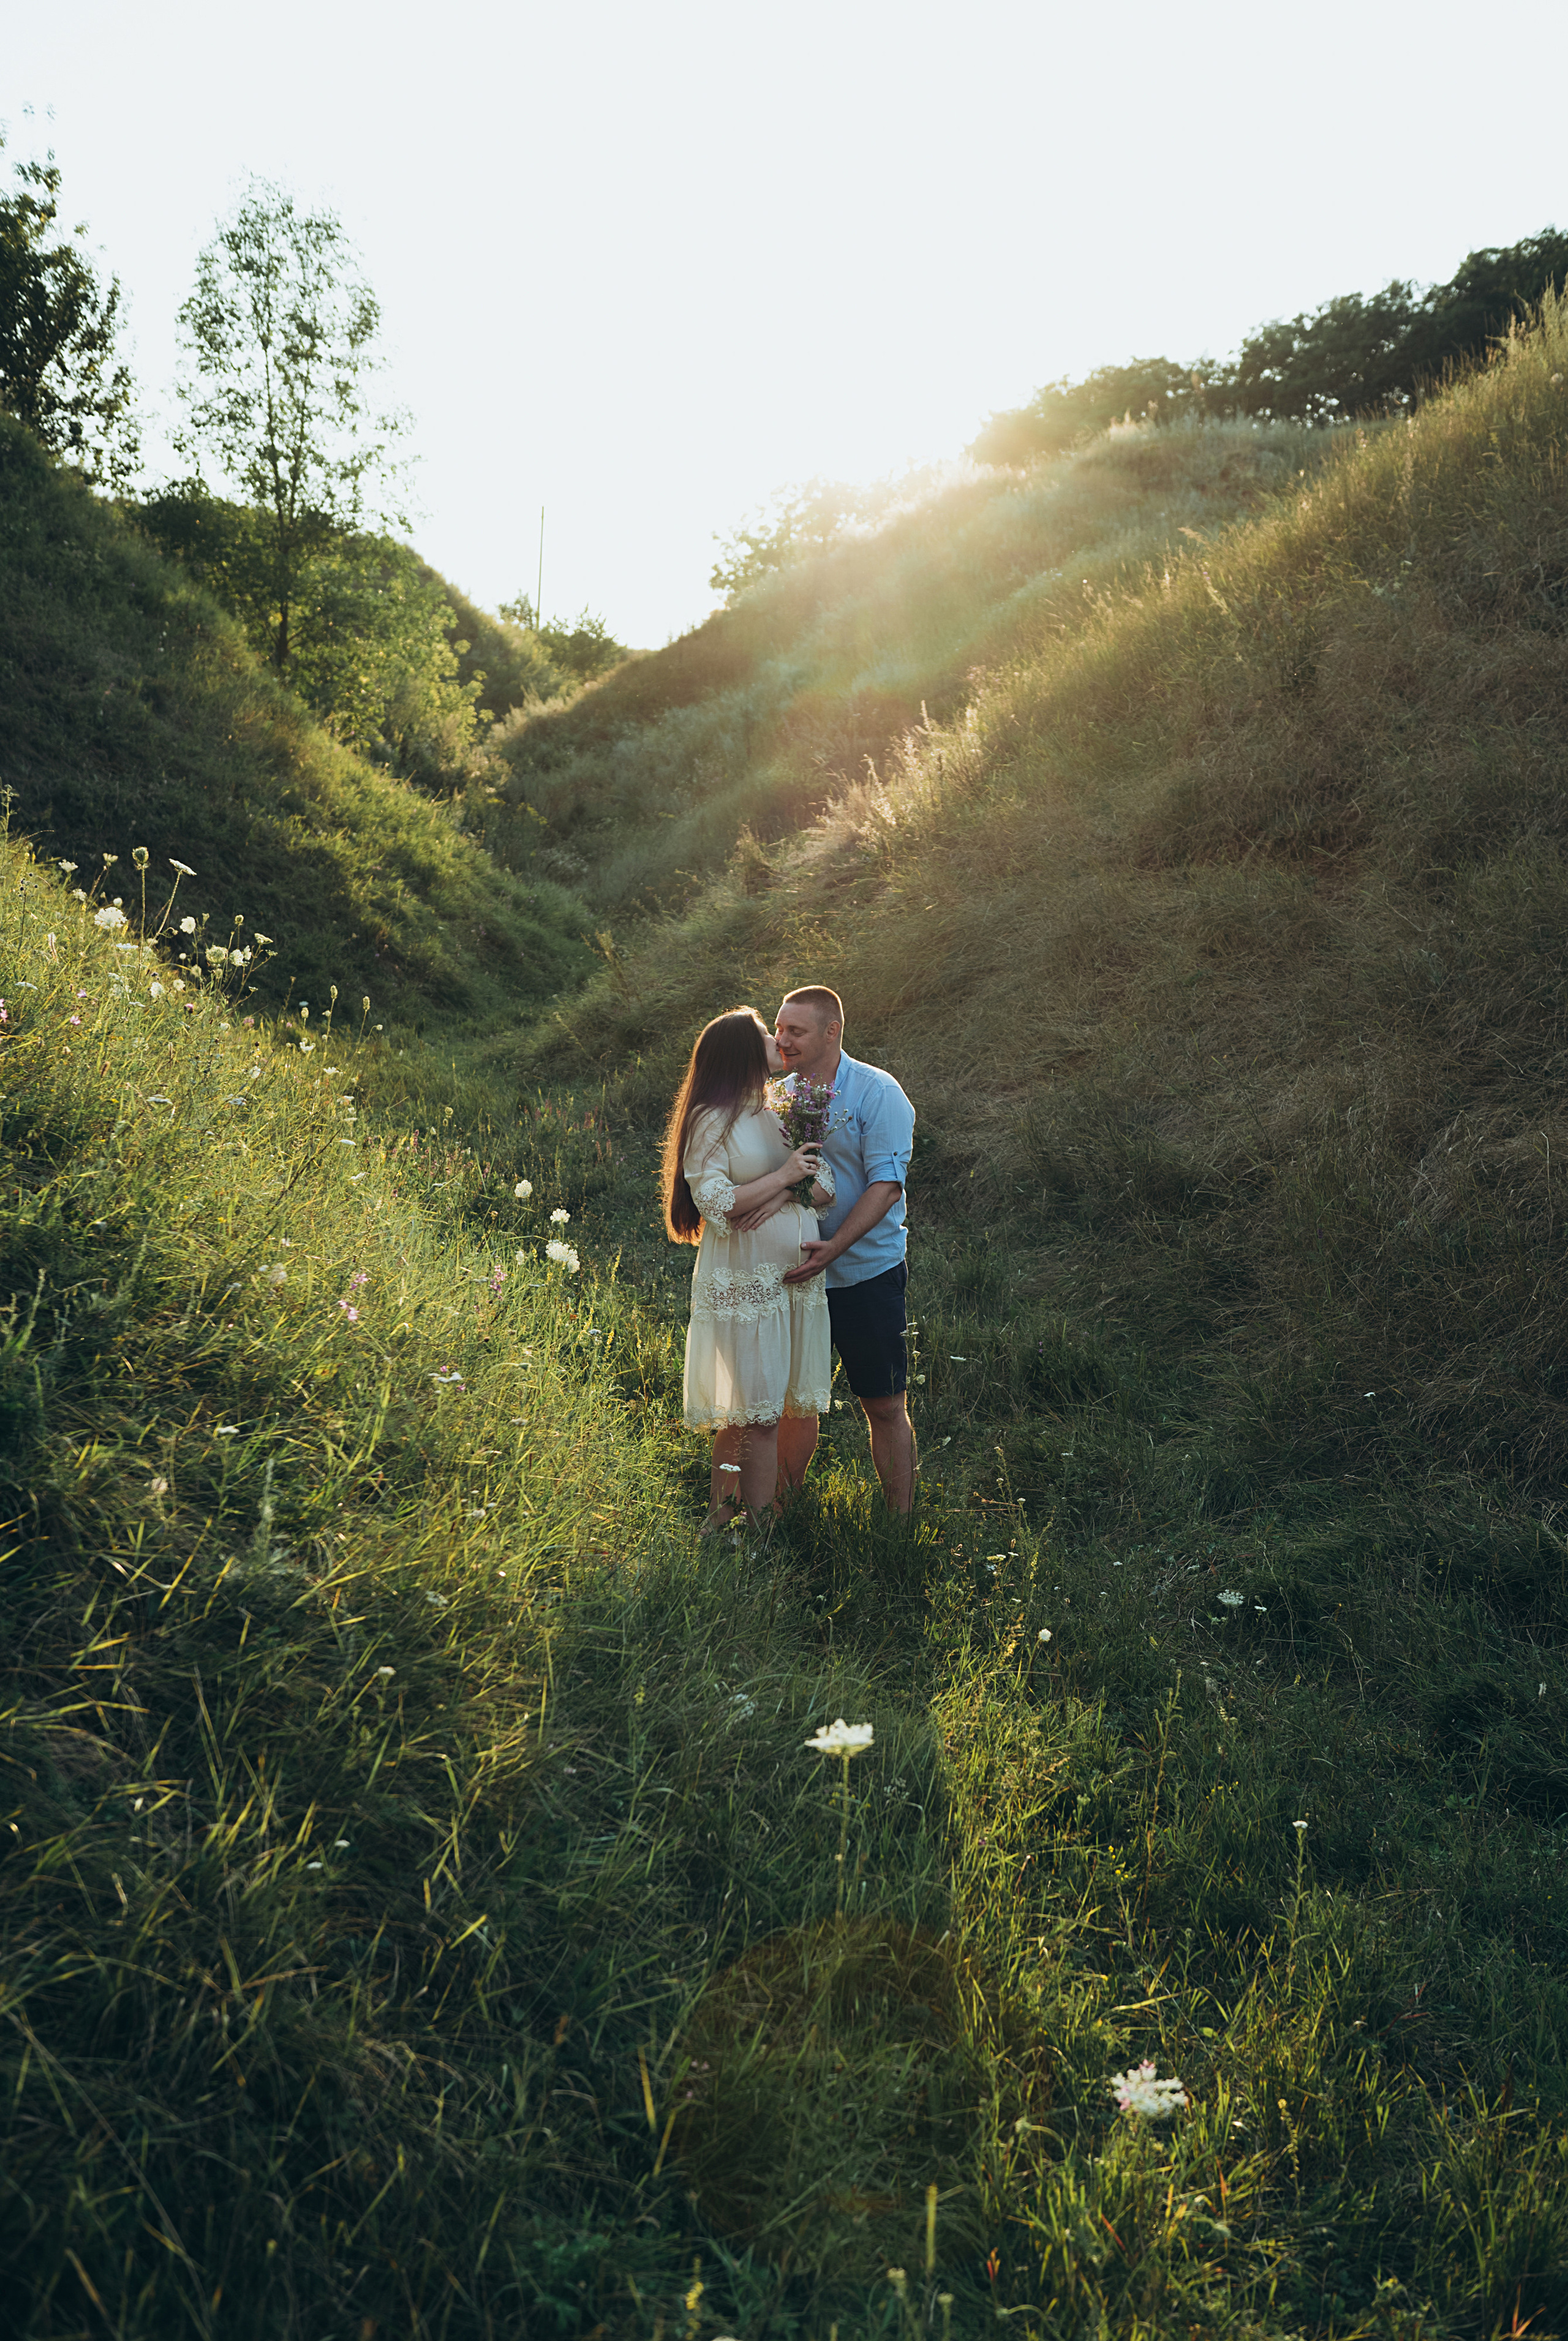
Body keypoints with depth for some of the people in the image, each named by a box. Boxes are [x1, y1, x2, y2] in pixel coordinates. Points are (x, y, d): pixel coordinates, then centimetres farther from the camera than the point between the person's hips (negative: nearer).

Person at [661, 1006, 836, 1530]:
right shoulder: (712, 1120, -8)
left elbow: (826, 1185, 6)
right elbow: (715, 1203, -17)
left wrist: (785, 1192, -14)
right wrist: (782, 1176, -13)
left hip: (797, 1276, 7)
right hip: (743, 1284, -6)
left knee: (795, 1404, 7)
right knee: (750, 1412, -4)